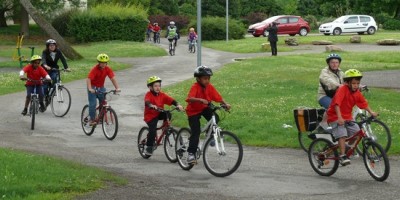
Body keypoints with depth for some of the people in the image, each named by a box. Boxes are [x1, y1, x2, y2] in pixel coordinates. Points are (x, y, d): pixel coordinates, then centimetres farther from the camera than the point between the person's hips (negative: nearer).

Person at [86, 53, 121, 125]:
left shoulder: (107, 69, -11)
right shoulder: (95, 69, -24)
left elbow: (112, 78, -18)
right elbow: (88, 79, -33)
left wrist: (117, 88, -31)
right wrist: (90, 89, -48)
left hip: (101, 87, 4)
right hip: (93, 88, -4)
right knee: (93, 104, -12)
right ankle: (92, 120, -1)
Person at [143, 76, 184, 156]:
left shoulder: (162, 95, 0)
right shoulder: (149, 94, -12)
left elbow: (171, 100, -10)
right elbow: (147, 102, -33)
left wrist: (178, 105, -30)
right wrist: (152, 105, -55)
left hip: (159, 114, 5)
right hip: (150, 116, -5)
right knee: (153, 130, -22)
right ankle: (149, 147, -8)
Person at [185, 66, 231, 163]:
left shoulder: (210, 87, -11)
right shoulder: (195, 87, -26)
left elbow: (218, 97, -15)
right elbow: (189, 99, -42)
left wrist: (226, 104, -33)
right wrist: (201, 100, -58)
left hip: (204, 108, 5)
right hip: (193, 111, -5)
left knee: (215, 118, -23)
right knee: (196, 132, -13)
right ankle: (191, 153, -5)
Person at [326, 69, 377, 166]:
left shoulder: (357, 92, 1)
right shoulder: (343, 89, -21)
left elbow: (364, 103, 5)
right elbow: (337, 104, -29)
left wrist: (371, 112, -10)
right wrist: (339, 118, -37)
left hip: (347, 117, 7)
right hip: (335, 117, -7)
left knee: (357, 131, -8)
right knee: (342, 135, -22)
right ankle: (343, 156, -20)